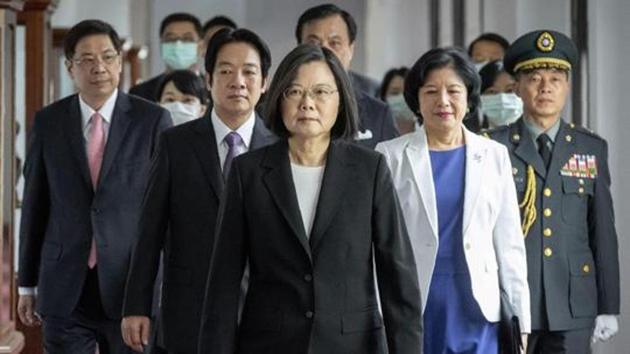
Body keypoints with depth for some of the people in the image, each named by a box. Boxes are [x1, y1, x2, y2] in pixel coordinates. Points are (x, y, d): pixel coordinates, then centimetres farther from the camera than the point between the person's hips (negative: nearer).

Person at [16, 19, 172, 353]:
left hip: (130, 285, -1)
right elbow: (34, 205, 8)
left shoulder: (152, 120, -2)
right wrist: (27, 283, 9)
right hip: (64, 288, 1)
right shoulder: (47, 122, 5)